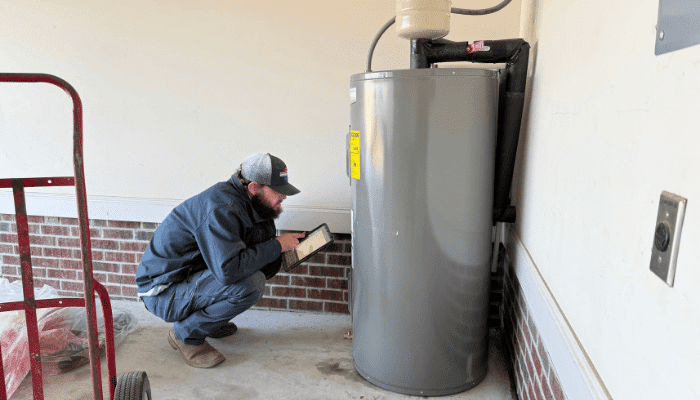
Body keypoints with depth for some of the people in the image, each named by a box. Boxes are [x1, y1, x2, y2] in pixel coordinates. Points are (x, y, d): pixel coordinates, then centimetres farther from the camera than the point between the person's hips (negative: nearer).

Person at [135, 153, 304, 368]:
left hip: (189, 274, 9)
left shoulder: (239, 199, 3)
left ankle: (210, 320, 12)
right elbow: (229, 270, -36)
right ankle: (186, 334, -4)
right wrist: (276, 246, -24)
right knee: (251, 282, -28)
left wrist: (288, 245, -8)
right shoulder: (221, 208, -26)